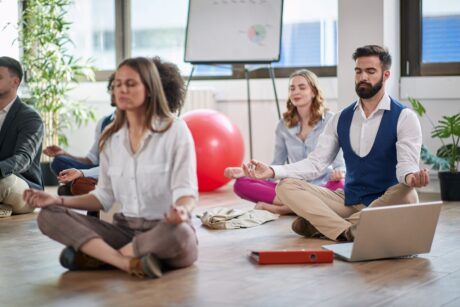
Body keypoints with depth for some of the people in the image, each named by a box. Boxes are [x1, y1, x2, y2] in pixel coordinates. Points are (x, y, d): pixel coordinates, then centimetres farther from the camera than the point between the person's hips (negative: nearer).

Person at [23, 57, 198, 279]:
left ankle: (96, 255, -20)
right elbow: (105, 196, 13)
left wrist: (181, 210, -35)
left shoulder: (175, 129, -6)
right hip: (125, 229, 4)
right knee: (48, 216, -14)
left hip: (164, 230, -4)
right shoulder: (111, 137, 9)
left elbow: (186, 191, -11)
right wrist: (58, 200, 0)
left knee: (179, 234, -42)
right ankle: (129, 263, -30)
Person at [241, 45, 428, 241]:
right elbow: (315, 163, 3)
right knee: (286, 186, -12)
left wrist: (411, 177, -45)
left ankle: (320, 225, -30)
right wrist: (272, 171, -13)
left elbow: (406, 164, -19)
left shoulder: (404, 117, -5)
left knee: (406, 194, -39)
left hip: (386, 204, -4)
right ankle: (347, 232, -32)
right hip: (349, 201, 4)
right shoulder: (341, 119, 9)